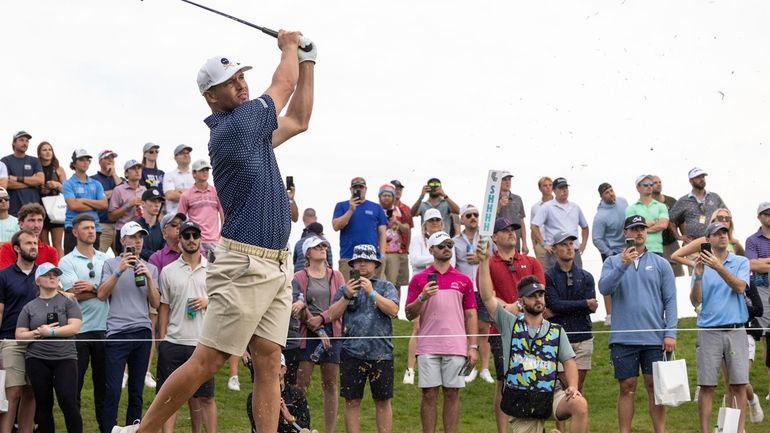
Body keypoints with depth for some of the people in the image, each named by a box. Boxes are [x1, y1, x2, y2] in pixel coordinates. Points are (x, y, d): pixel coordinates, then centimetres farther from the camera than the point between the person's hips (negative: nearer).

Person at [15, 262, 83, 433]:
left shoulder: (68, 302, 4)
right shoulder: (29, 307, 9)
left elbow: (74, 328, -7)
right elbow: (19, 336, 5)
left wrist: (50, 332, -10)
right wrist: (38, 332, -10)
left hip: (65, 358, -2)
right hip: (37, 361, 2)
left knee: (69, 402, -11)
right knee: (43, 405, 6)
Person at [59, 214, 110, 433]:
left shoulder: (106, 259, 11)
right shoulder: (67, 262, 1)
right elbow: (74, 293, -11)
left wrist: (91, 287, -12)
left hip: (104, 328, 3)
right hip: (79, 330, -3)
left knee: (103, 382, 9)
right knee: (74, 383, 2)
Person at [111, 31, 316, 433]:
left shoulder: (252, 128, 15)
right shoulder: (231, 127, -11)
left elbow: (298, 120, 29)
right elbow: (283, 85, 2)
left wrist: (307, 60, 25)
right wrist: (289, 46, 20)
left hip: (277, 266, 9)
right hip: (244, 265, -9)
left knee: (268, 361, 2)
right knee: (206, 361, -6)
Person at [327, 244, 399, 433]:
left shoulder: (386, 286, 10)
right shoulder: (345, 289, 14)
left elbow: (393, 310, -6)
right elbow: (332, 315, 4)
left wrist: (372, 293, -12)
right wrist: (347, 296, -8)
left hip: (381, 352, -1)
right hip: (352, 352, 1)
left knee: (382, 401, 3)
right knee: (352, 401, 2)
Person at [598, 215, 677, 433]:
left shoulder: (661, 264, 8)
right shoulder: (613, 262, 7)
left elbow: (670, 300, 4)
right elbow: (604, 288, -10)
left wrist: (670, 332, -5)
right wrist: (623, 265, -22)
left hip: (654, 338, 0)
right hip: (623, 338, 0)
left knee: (655, 387, 3)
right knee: (627, 388, 3)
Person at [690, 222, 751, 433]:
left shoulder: (741, 262, 8)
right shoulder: (702, 265, 8)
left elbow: (740, 287, -12)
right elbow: (695, 300, -1)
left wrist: (719, 267, -24)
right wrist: (698, 276, -18)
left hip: (736, 331, 0)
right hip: (709, 332, 0)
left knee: (739, 385, 0)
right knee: (707, 386, -1)